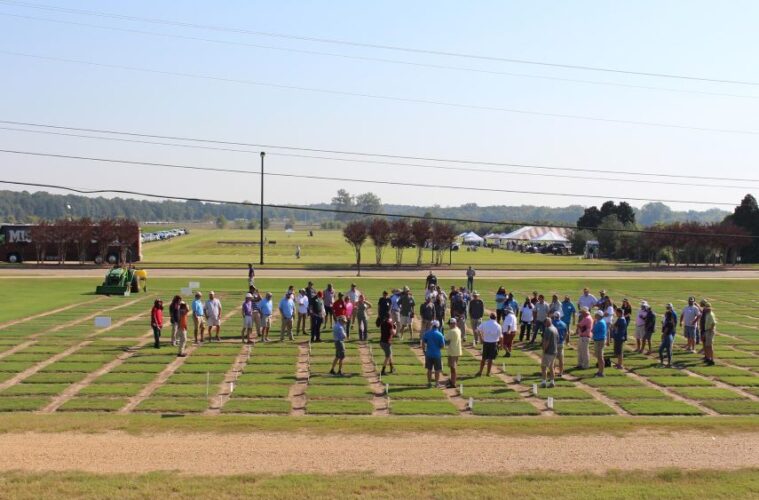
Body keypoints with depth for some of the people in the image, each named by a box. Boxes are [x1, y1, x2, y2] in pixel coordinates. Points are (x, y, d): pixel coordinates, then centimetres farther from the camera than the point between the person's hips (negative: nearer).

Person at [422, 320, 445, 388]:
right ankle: (436, 383, 12)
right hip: (437, 354, -3)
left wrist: (424, 351, 12)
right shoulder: (440, 335, -11)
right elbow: (443, 346, -8)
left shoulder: (427, 334, -2)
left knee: (429, 369, 13)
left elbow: (423, 343, 1)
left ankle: (429, 383, 17)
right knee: (437, 370, 8)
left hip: (429, 354, 3)